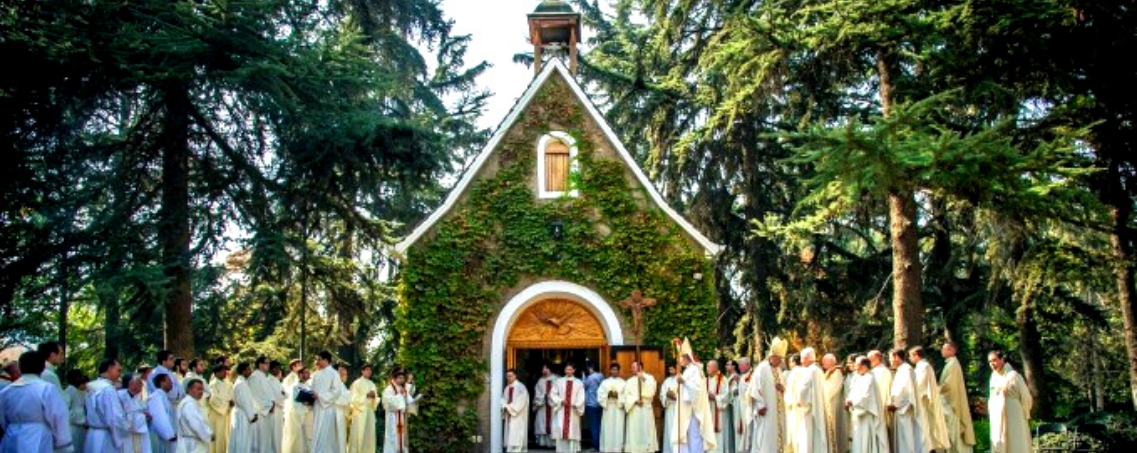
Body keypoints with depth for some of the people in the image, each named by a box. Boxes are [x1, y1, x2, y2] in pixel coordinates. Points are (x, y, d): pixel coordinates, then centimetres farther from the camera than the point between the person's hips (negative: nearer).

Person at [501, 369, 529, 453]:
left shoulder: (521, 387, -8)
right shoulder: (507, 388, 14)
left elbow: (521, 401, -16)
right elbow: (503, 400, 12)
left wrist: (510, 408, -16)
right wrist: (505, 407, -8)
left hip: (518, 417, -7)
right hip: (509, 415, 8)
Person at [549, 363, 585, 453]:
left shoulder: (579, 383, 5)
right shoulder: (559, 381, 6)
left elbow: (581, 397, 1)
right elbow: (552, 394, 5)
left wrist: (576, 405, -16)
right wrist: (560, 401, -10)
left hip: (573, 412, 0)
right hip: (561, 411, 0)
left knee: (572, 432, -2)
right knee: (560, 431, -4)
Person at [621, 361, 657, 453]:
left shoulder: (649, 378, 7)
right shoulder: (629, 381, 14)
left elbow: (651, 391, -8)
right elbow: (626, 395, 3)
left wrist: (644, 380, -16)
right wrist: (635, 401, -13)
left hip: (646, 409, -2)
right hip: (633, 410, 2)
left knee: (647, 432, -4)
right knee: (634, 433, -1)